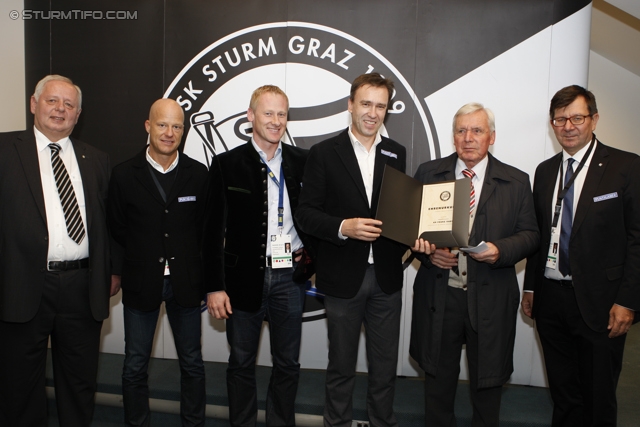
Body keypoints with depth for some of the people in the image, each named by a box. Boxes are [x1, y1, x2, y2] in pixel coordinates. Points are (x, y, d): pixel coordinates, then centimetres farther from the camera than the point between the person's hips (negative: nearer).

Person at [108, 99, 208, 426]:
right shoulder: (124, 174, -3)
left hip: (185, 282, 1)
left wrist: (190, 263, 1)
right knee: (135, 366, 12)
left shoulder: (198, 173, -1)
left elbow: (205, 227, 4)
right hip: (140, 282, 0)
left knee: (192, 363, 12)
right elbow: (116, 229, 3)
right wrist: (130, 266, 3)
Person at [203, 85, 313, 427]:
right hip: (244, 277, -1)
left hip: (289, 275, 2)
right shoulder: (226, 164, -2)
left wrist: (309, 249, -2)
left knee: (288, 363, 13)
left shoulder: (302, 161, 4)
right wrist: (215, 286, -7)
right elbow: (214, 230, -4)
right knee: (241, 363, 14)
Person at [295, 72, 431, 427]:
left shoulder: (397, 154, 7)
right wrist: (344, 227, -23)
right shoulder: (324, 153, -4)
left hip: (387, 275, 3)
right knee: (341, 365, 14)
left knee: (385, 364, 16)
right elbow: (305, 213, -7)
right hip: (344, 275, -3)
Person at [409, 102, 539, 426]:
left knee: (487, 381, 15)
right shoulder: (428, 173, 3)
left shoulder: (516, 181, 2)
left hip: (490, 298, 0)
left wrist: (501, 250, -17)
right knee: (438, 377, 17)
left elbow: (530, 234, 2)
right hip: (438, 293, 1)